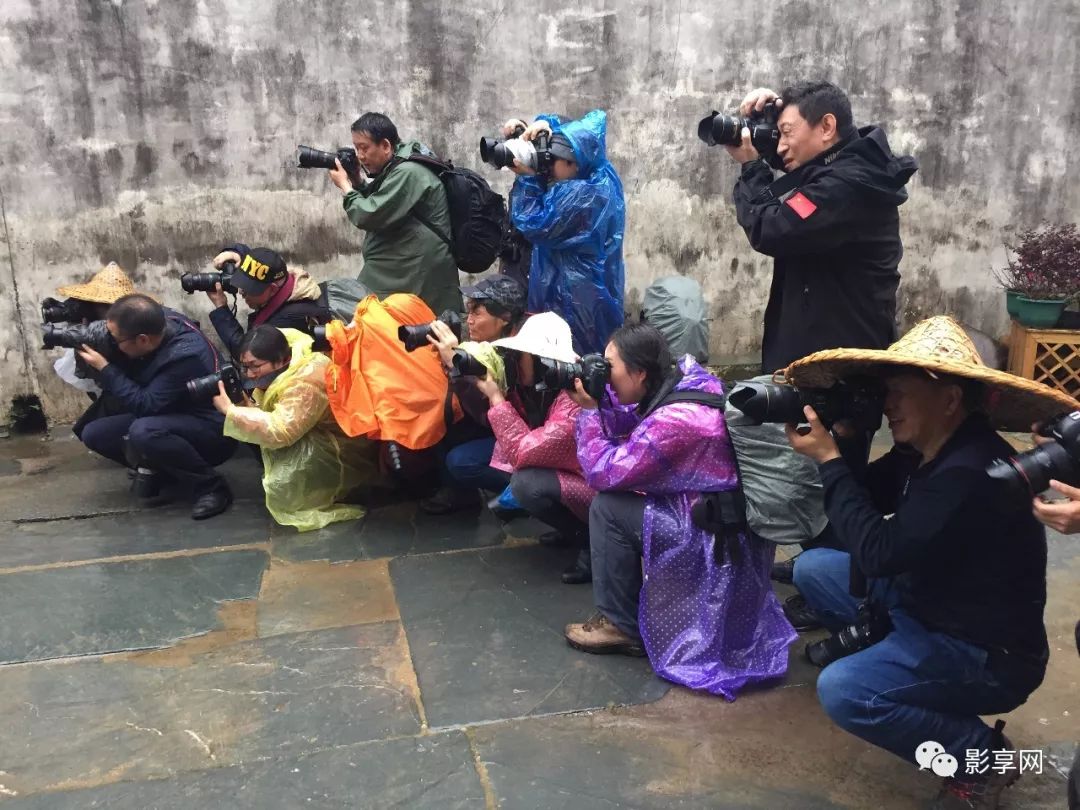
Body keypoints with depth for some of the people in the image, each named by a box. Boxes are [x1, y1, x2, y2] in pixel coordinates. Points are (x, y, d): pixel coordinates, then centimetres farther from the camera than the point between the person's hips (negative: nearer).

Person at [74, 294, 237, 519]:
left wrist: (104, 367, -21)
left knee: (143, 431, -36)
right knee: (93, 433, -3)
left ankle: (212, 488, -18)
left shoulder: (185, 355, -31)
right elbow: (127, 375, 5)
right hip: (171, 417, 8)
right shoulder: (159, 325, -9)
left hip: (213, 430, -8)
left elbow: (144, 405, -27)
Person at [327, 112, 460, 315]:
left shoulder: (407, 172, -19)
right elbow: (375, 205, 24)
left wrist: (345, 185, -7)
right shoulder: (393, 168, 13)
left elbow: (368, 216, -22)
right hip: (402, 271, 10)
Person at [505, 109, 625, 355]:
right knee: (589, 362, 16)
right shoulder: (600, 174, 5)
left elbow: (534, 225, -17)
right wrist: (544, 124, -3)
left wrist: (526, 177, -12)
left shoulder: (580, 195, -23)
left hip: (574, 302, -10)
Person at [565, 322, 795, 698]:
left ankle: (620, 624, 4)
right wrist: (596, 401, -4)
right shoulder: (685, 383, 0)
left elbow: (603, 473, -20)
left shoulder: (674, 420, -28)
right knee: (621, 497, 15)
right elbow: (631, 428, 10)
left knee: (607, 508, -10)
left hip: (718, 542, -9)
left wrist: (587, 409, -12)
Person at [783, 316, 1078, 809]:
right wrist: (843, 445, -11)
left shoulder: (971, 473, -32)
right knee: (812, 568, 8)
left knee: (843, 690, -27)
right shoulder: (921, 450, -2)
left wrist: (828, 460, -24)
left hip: (986, 655, -9)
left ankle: (981, 754, -5)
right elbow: (866, 503, 5)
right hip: (922, 606, 9)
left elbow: (877, 553, -32)